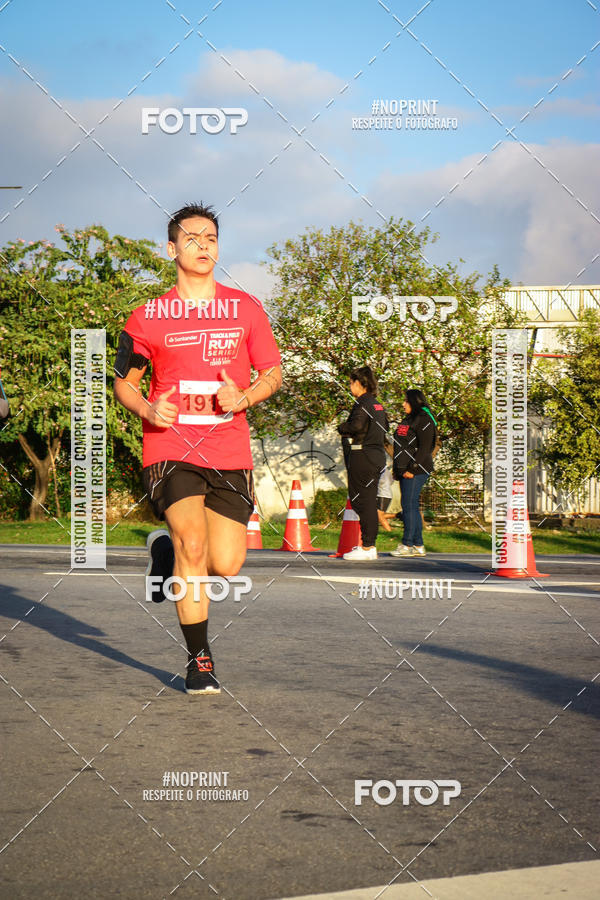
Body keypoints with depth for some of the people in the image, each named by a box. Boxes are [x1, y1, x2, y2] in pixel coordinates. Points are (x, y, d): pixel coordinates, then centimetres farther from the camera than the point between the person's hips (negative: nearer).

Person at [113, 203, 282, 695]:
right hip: (171, 448, -2)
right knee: (193, 542, -21)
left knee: (225, 565, -3)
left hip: (229, 452, 2)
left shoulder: (246, 309, 7)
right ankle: (199, 659, -5)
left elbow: (273, 374, 12)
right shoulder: (148, 318, 4)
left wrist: (242, 398, -10)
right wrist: (148, 409, -8)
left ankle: (168, 552, 32)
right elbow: (124, 381, 13)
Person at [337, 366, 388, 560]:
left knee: (362, 501, -5)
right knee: (370, 502, 13)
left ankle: (366, 548, -5)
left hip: (362, 456, -9)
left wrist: (341, 429, -7)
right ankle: (370, 545, 16)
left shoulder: (363, 403, -12)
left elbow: (356, 425, -26)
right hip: (377, 455, 9)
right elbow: (385, 426, 24)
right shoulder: (377, 405, 15)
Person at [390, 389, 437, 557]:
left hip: (416, 470, -10)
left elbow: (424, 448, -17)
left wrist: (412, 468, -21)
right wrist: (397, 469, 19)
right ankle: (418, 546, 12)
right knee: (411, 507, 9)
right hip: (405, 470, 10)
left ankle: (407, 544, -8)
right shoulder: (409, 420, 19)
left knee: (409, 505, -10)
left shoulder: (424, 420, -11)